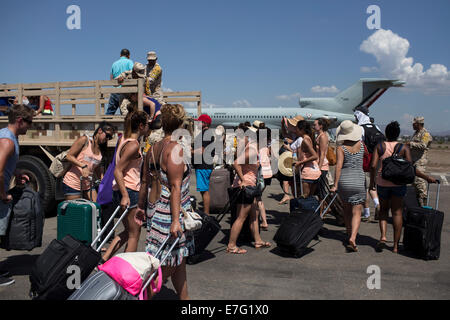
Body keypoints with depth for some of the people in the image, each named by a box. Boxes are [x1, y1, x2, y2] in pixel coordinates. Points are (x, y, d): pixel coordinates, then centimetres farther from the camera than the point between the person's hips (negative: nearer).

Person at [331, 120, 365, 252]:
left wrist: (335, 185, -17)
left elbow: (338, 166, -17)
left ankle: (349, 233, 32)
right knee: (356, 212, -1)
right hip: (359, 181, 1)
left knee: (346, 209, 20)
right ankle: (352, 237, -18)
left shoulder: (341, 148, -7)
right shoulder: (360, 144, 2)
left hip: (344, 181, 0)